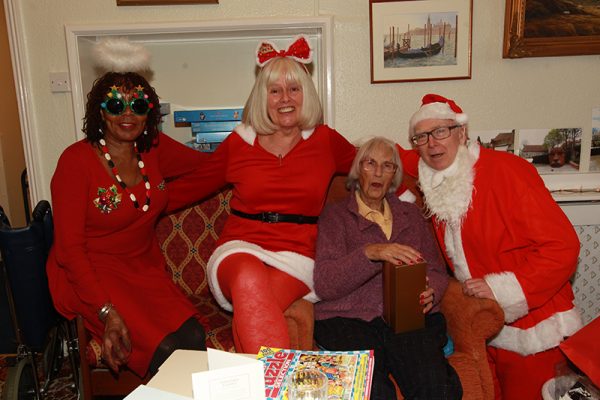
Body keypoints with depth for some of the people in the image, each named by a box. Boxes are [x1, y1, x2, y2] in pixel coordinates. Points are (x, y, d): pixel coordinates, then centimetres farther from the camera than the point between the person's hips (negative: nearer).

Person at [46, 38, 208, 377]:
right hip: (91, 274, -4)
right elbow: (69, 247, -12)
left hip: (145, 268, 5)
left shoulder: (154, 149, 3)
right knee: (164, 349, -25)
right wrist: (107, 312, -21)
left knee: (193, 337, -22)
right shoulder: (76, 161, -11)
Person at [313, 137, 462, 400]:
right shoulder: (335, 216, 10)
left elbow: (436, 270, 18)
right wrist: (369, 253, -20)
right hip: (349, 318, -3)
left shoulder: (411, 214, 23)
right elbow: (324, 284, -4)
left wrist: (430, 292, -6)